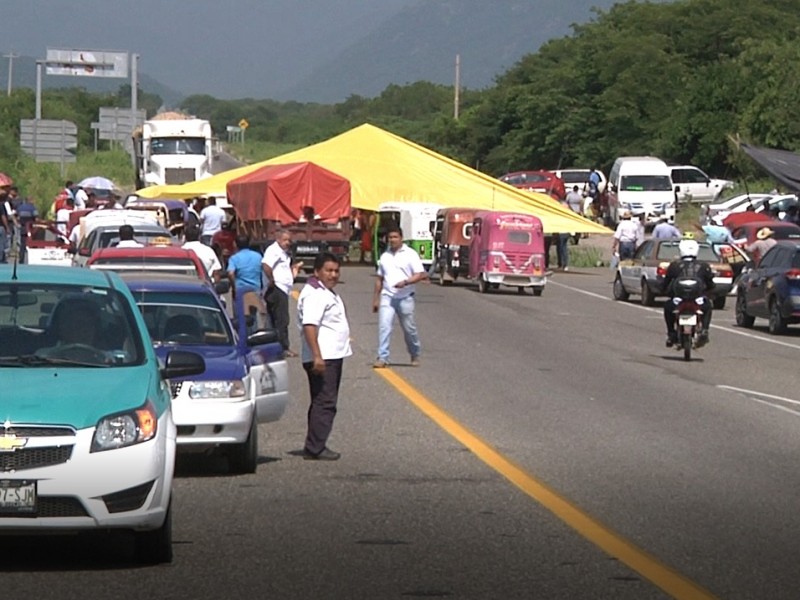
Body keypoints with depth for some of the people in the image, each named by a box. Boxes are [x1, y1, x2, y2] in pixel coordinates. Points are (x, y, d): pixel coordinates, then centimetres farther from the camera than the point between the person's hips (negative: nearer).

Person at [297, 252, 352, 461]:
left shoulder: (327, 293, 19)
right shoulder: (314, 294, -15)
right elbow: (309, 325, -25)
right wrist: (317, 356, -31)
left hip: (333, 356, 11)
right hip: (323, 358, -11)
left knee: (323, 402, 14)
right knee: (325, 402, -13)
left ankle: (315, 446, 19)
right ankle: (315, 448, -14)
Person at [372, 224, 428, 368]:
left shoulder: (410, 254, -2)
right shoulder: (385, 256, 12)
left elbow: (420, 274, -9)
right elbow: (379, 279, 18)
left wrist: (405, 282, -23)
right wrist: (375, 299, 16)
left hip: (405, 297, -3)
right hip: (387, 297, 3)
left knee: (409, 329, 8)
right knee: (384, 326, -11)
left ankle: (415, 356, 28)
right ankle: (382, 358, -12)